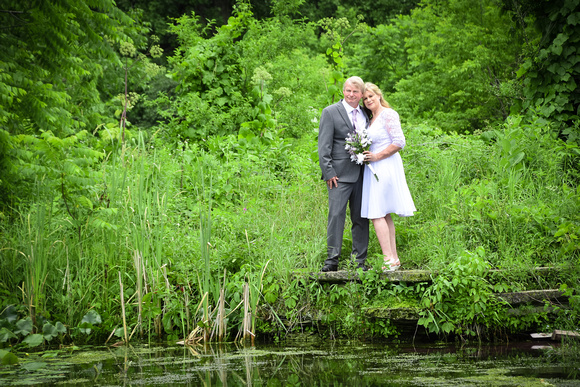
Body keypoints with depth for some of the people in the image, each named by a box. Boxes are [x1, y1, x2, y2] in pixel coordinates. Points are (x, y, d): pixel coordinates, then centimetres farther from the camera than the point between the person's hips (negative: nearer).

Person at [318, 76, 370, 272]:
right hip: (340, 174, -5)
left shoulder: (365, 114, 15)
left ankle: (359, 260, 11)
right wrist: (328, 172, -11)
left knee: (361, 217, 6)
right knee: (336, 215, -9)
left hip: (362, 174, 5)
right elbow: (324, 146, -4)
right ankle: (332, 260, -7)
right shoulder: (330, 112, 0)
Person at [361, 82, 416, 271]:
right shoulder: (371, 118, 17)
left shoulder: (388, 114, -10)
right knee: (385, 215, 9)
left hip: (385, 168, -10)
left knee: (376, 213, -12)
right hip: (375, 169, 10)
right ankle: (394, 259, 11)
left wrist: (377, 156, -16)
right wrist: (366, 155, 7)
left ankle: (389, 259, -13)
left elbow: (399, 143, -16)